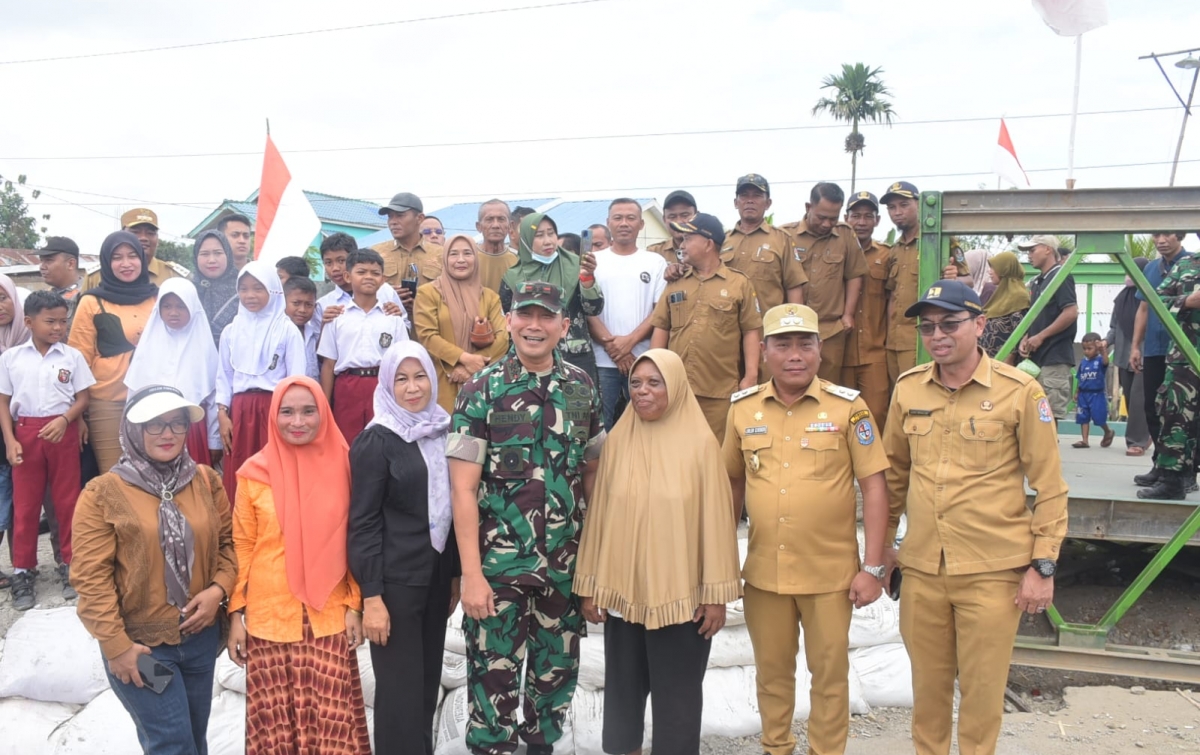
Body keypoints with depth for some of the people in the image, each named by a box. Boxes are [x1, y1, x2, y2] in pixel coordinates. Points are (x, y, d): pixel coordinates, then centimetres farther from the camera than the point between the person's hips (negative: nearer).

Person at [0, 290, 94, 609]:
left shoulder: (72, 356, 2)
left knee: (67, 501, 5)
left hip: (63, 431, 0)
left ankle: (70, 565, 17)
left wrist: (64, 420, -16)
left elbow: (82, 398, 2)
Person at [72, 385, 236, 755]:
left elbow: (228, 541, 8)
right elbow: (92, 577, -12)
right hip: (138, 645, -4)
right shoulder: (103, 493, -11)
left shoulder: (207, 481, 1)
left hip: (201, 637, 5)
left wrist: (219, 587, -10)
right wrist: (115, 644, -13)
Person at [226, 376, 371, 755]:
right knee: (274, 719, 7)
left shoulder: (342, 465, 0)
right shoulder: (255, 473, -2)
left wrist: (354, 604, 2)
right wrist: (235, 613, 1)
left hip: (329, 615, 0)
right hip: (269, 615, 0)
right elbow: (242, 546, 3)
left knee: (332, 719, 1)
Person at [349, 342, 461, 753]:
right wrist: (371, 596, -16)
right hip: (395, 580, -6)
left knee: (428, 681, 14)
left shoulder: (442, 432, 7)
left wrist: (454, 573, 14)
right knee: (400, 688, 1)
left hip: (436, 575, 6)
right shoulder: (376, 440, -10)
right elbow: (363, 523, -12)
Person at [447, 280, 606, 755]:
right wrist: (471, 573, -14)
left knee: (557, 677, 15)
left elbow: (591, 474, 10)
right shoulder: (482, 391, -7)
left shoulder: (582, 388, 4)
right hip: (498, 566, -3)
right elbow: (463, 489, -10)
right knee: (493, 680, 5)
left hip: (566, 567, 4)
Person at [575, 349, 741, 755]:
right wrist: (590, 586, 5)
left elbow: (715, 520, -6)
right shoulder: (617, 441, 0)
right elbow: (599, 514, 4)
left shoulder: (700, 443, -8)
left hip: (681, 594, -3)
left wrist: (716, 593, -5)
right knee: (622, 690, 14)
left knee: (676, 697, 8)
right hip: (622, 591, 3)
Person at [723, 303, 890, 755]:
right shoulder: (743, 408, 1)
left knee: (830, 673, 12)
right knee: (772, 670, 18)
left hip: (831, 571, -2)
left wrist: (872, 567, -9)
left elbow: (874, 487, -6)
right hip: (763, 570, 3)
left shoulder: (848, 407, -8)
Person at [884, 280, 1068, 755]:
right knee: (928, 682, 16)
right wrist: (883, 542, 17)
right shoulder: (907, 389, 2)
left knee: (982, 687, 9)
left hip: (993, 572, -3)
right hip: (921, 568, 4)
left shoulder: (1020, 391, -9)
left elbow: (1050, 488, -5)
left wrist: (1042, 565, -7)